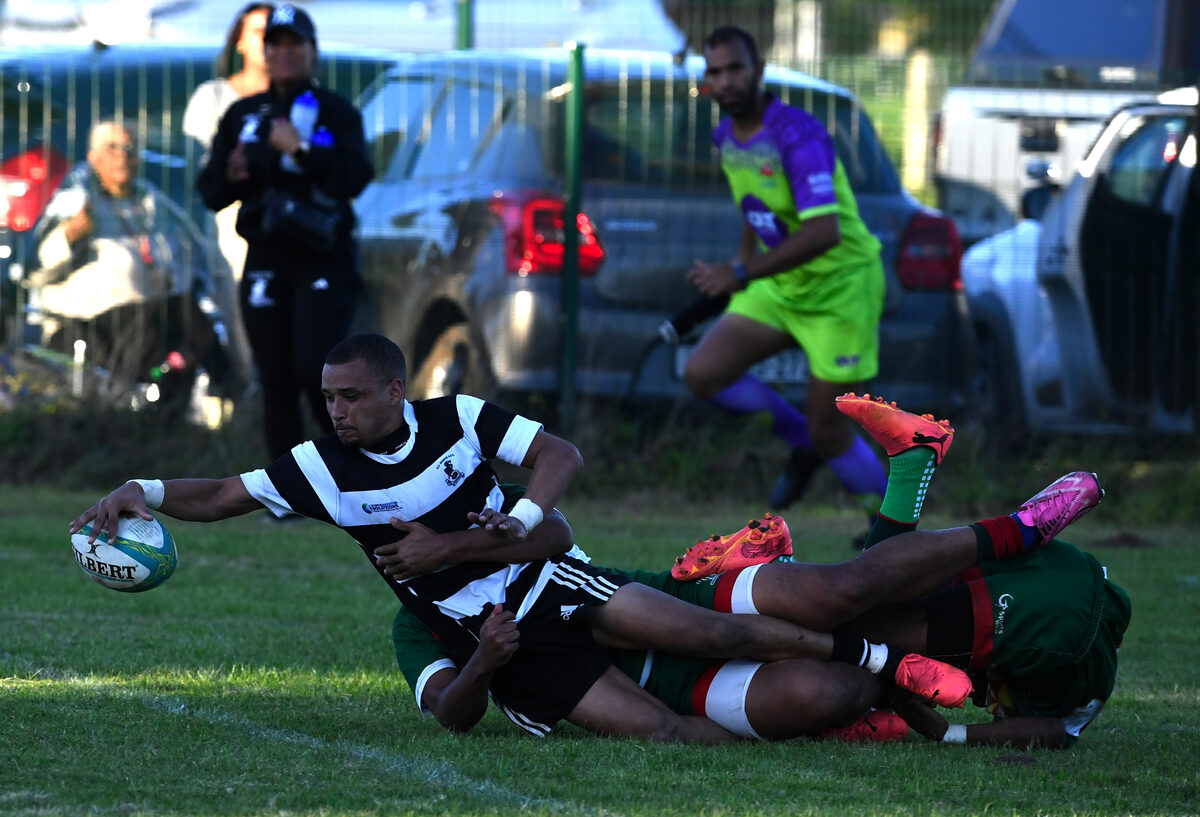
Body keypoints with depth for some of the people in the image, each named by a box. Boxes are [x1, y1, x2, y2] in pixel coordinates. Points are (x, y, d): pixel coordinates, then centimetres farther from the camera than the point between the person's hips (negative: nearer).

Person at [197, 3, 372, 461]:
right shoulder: (242, 116, 14)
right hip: (266, 264, 4)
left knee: (315, 368, -18)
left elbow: (355, 178, -12)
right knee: (276, 385, 1)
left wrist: (302, 150, -22)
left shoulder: (336, 112, 3)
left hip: (324, 263, -4)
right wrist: (232, 175, -9)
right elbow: (211, 194, 13)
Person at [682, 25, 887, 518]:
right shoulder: (726, 137, 0)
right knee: (703, 374, -8)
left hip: (839, 287, -8)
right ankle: (801, 445, 15)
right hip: (778, 287, 8)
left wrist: (742, 274, -42)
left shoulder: (799, 136, -26)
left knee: (826, 432, -4)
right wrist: (740, 275, 23)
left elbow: (823, 233, -37)